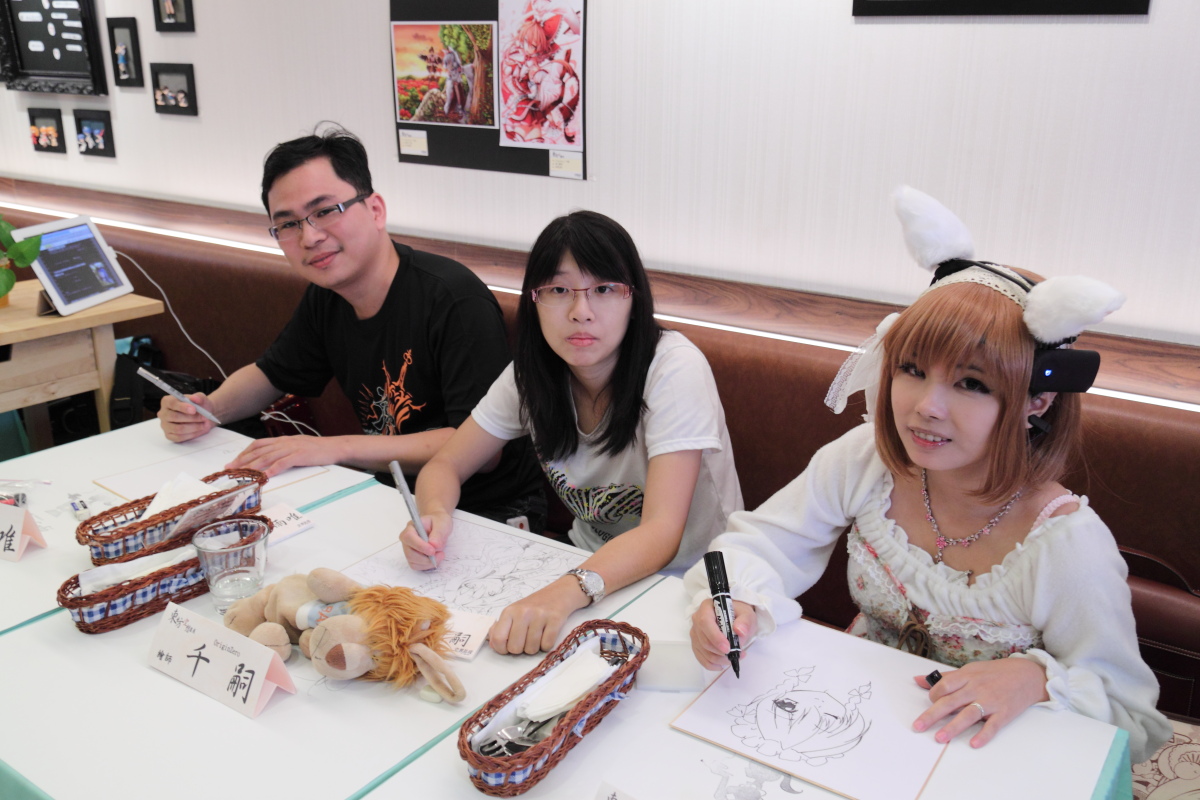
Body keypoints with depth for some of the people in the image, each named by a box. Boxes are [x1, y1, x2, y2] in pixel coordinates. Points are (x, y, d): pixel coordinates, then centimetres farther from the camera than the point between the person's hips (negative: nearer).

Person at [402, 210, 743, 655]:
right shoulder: (531, 373, -7)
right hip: (589, 564, 5)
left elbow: (662, 532, -31)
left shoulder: (674, 369, -24)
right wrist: (434, 514, -23)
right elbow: (445, 465, 1)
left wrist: (564, 593, -48)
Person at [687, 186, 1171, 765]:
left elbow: (1126, 720, -12)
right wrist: (732, 602, -28)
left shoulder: (1069, 545, -22)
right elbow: (761, 544, -7)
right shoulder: (864, 461, -12)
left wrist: (1037, 679, -31)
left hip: (985, 759, -1)